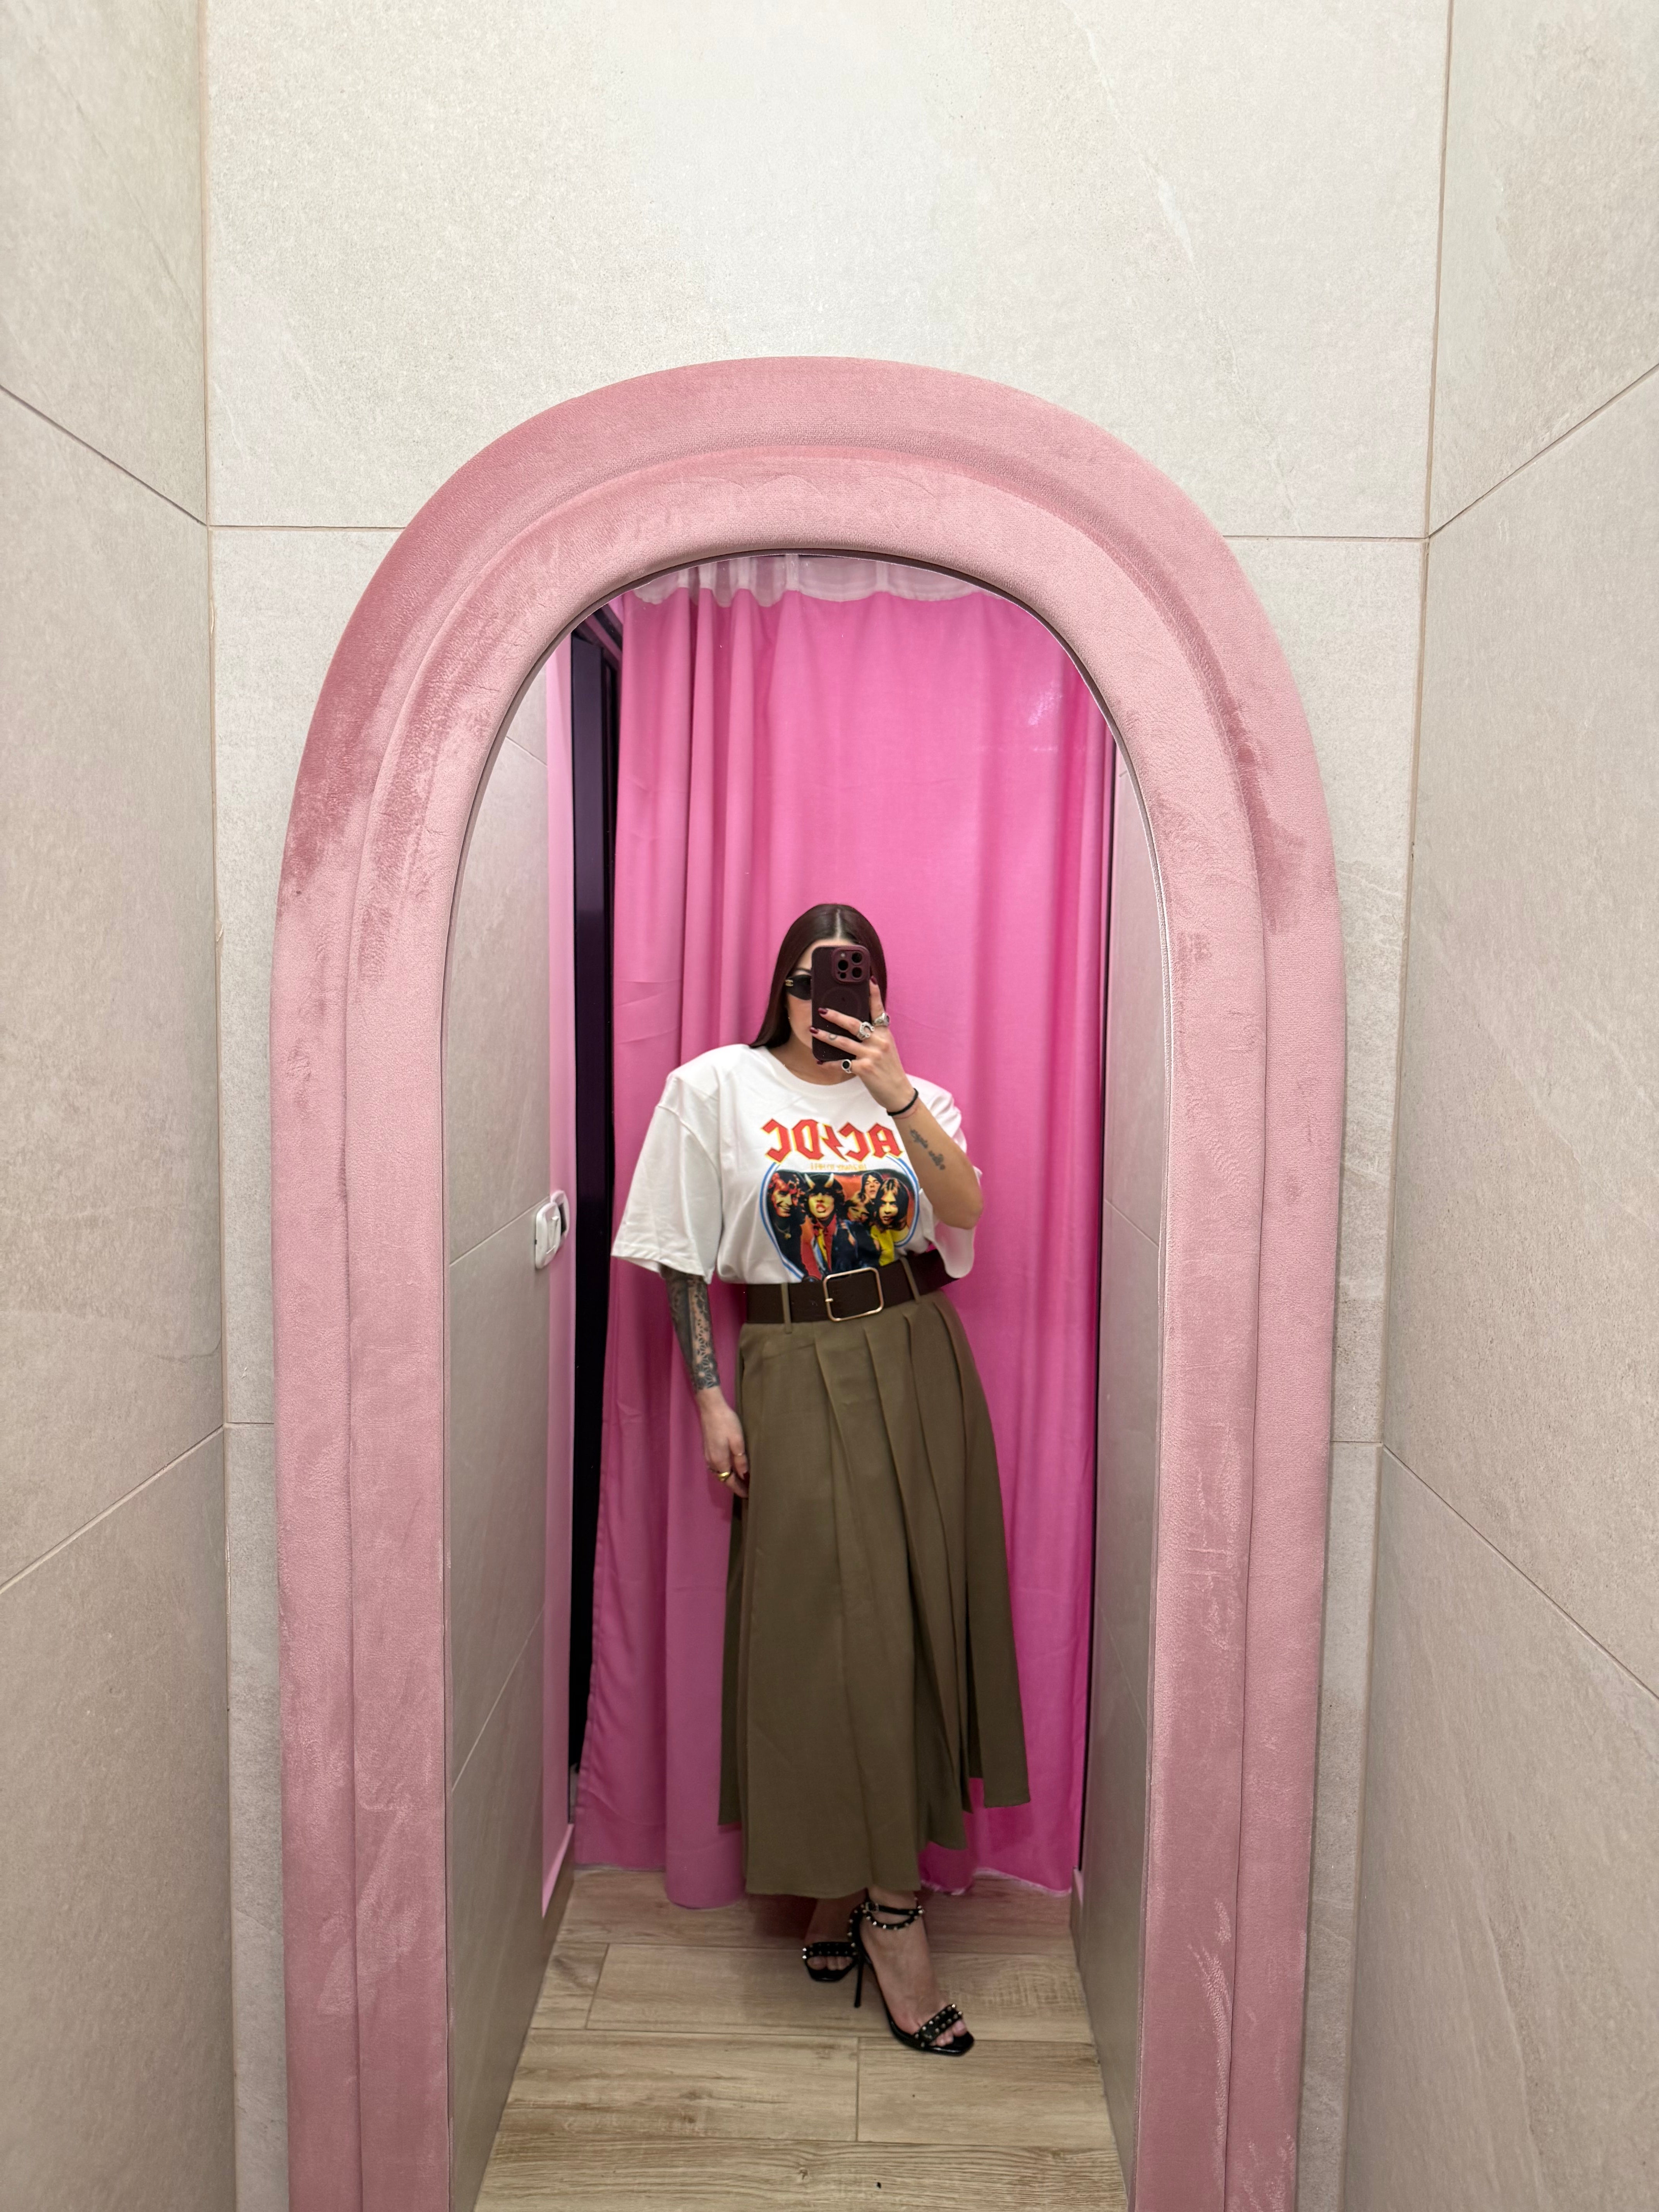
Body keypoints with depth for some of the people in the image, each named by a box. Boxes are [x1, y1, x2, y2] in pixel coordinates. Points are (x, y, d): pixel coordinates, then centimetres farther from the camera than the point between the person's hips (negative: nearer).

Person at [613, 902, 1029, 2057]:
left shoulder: (913, 1096, 8)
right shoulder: (715, 1086, 1)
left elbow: (970, 1209, -9)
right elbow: (685, 1256, 0)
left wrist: (894, 1090, -18)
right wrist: (711, 1397, -6)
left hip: (917, 1365, 3)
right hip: (794, 1373, -3)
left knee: (910, 1613, 7)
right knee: (832, 1625, -2)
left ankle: (852, 1885, 27)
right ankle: (889, 1909, 12)